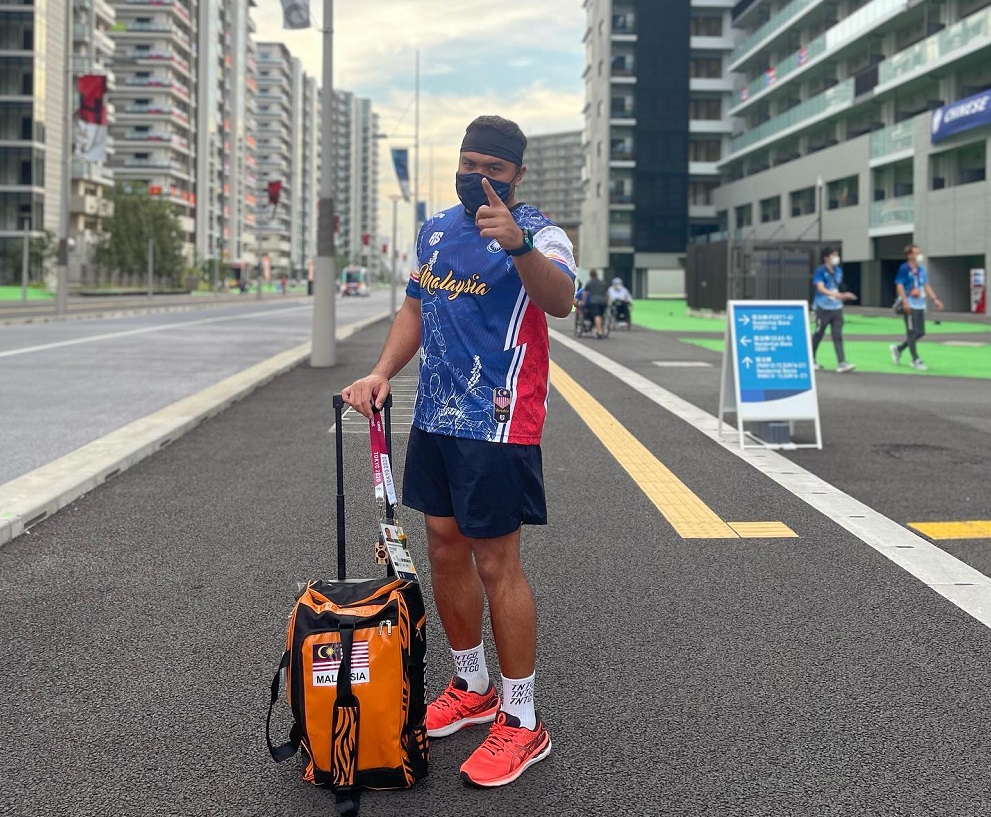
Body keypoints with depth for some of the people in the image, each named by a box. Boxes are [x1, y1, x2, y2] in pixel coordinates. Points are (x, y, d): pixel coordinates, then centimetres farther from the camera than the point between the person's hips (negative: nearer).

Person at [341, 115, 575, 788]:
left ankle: (522, 722, 6)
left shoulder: (538, 235, -11)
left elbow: (560, 301, -32)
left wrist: (518, 244, -51)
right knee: (445, 550, 14)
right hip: (434, 417, 8)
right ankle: (472, 689, 31)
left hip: (498, 425, -8)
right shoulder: (435, 230, 12)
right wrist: (382, 373, 7)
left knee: (496, 563, -6)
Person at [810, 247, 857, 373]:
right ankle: (811, 360, 27)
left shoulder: (838, 271, 9)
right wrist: (835, 294, -35)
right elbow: (820, 288, -24)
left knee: (837, 335, -4)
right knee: (818, 334, 7)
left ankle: (841, 363, -12)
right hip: (823, 308, -5)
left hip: (836, 308, 5)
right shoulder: (820, 271, -11)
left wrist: (843, 296, 16)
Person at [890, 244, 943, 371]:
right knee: (912, 332, -4)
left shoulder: (921, 270, 14)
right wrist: (905, 301, -23)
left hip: (920, 305, 8)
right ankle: (915, 360, 3)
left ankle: (898, 348, 26)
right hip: (910, 305, -8)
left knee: (921, 333, 8)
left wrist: (935, 299, 11)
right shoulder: (904, 269, -8)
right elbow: (899, 286, -13)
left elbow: (926, 286, 19)